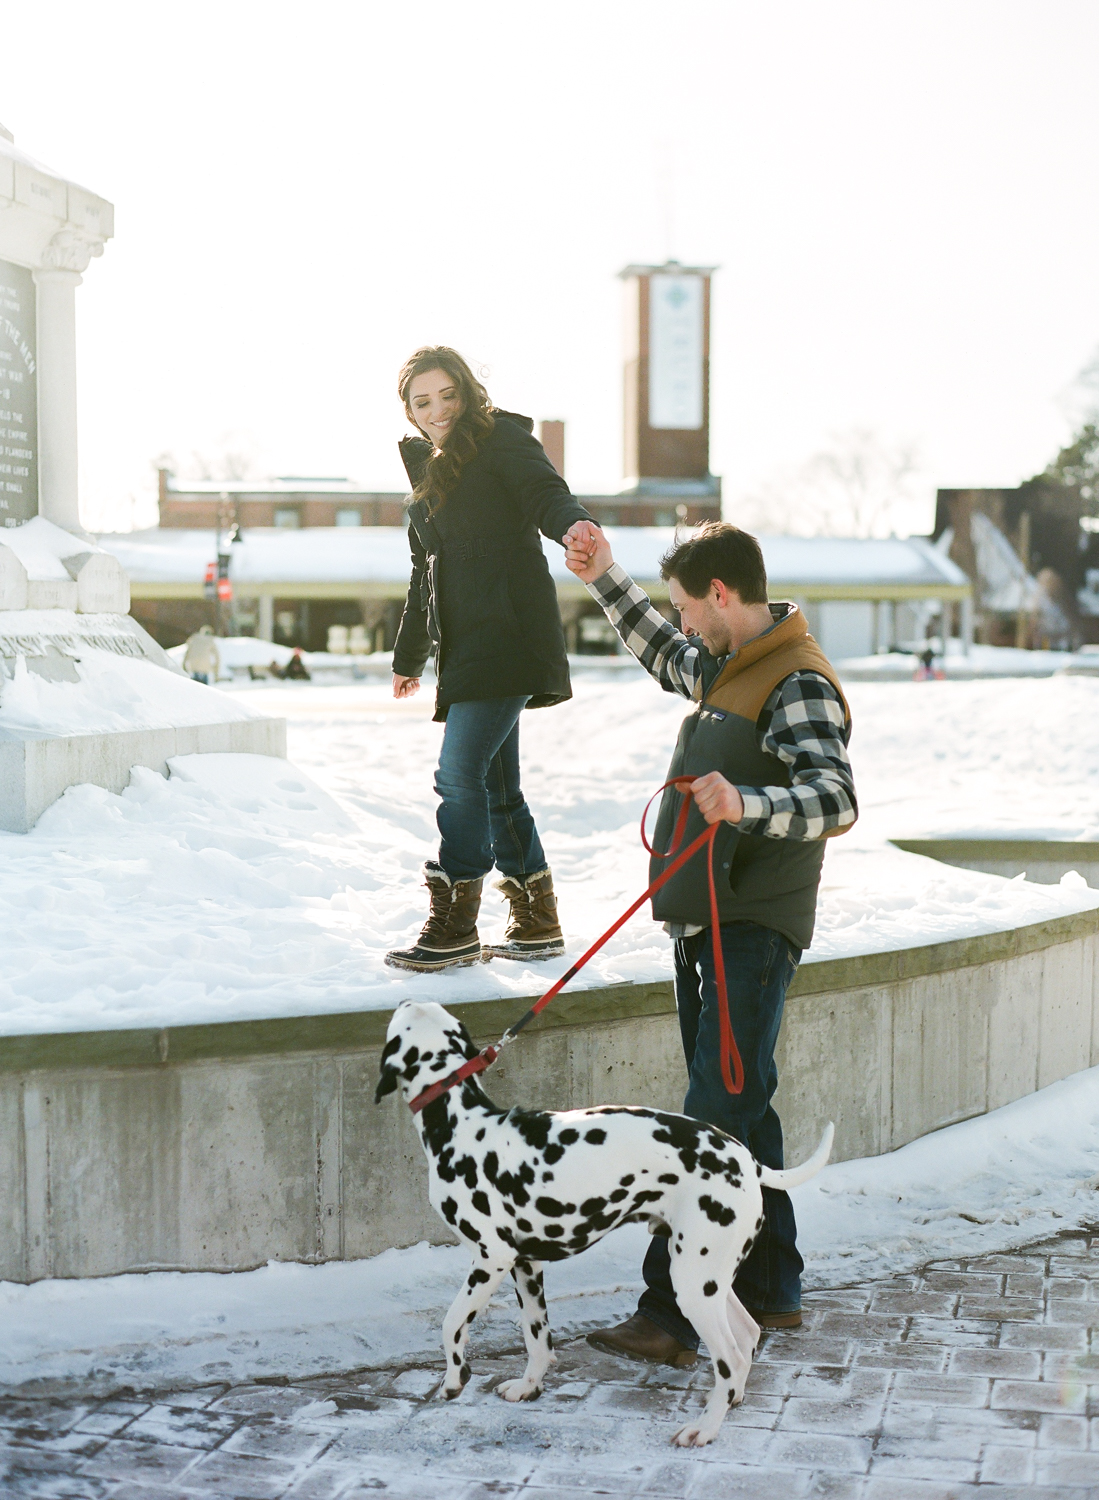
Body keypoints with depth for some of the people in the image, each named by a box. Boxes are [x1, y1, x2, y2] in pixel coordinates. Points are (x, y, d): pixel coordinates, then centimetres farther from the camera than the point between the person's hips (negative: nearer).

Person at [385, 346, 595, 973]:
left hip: (508, 635, -8)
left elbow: (546, 492, -19)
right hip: (468, 644, 8)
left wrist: (573, 523, -43)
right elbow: (425, 573, 30)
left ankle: (455, 926, -7)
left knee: (460, 775, -13)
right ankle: (538, 923, 17)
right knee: (496, 787, 9)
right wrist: (409, 656, 37)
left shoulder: (502, 439, -1)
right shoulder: (431, 468, 22)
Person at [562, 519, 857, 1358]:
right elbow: (664, 655, 36)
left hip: (754, 933, -10)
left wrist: (745, 804, -45)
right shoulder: (723, 668, 14)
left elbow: (837, 801, -28)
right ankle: (771, 1291, 24)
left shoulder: (799, 687, -16)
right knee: (740, 1114, 15)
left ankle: (673, 1315, -13)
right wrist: (604, 579, 31)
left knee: (717, 1121, -11)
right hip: (704, 924, 10)